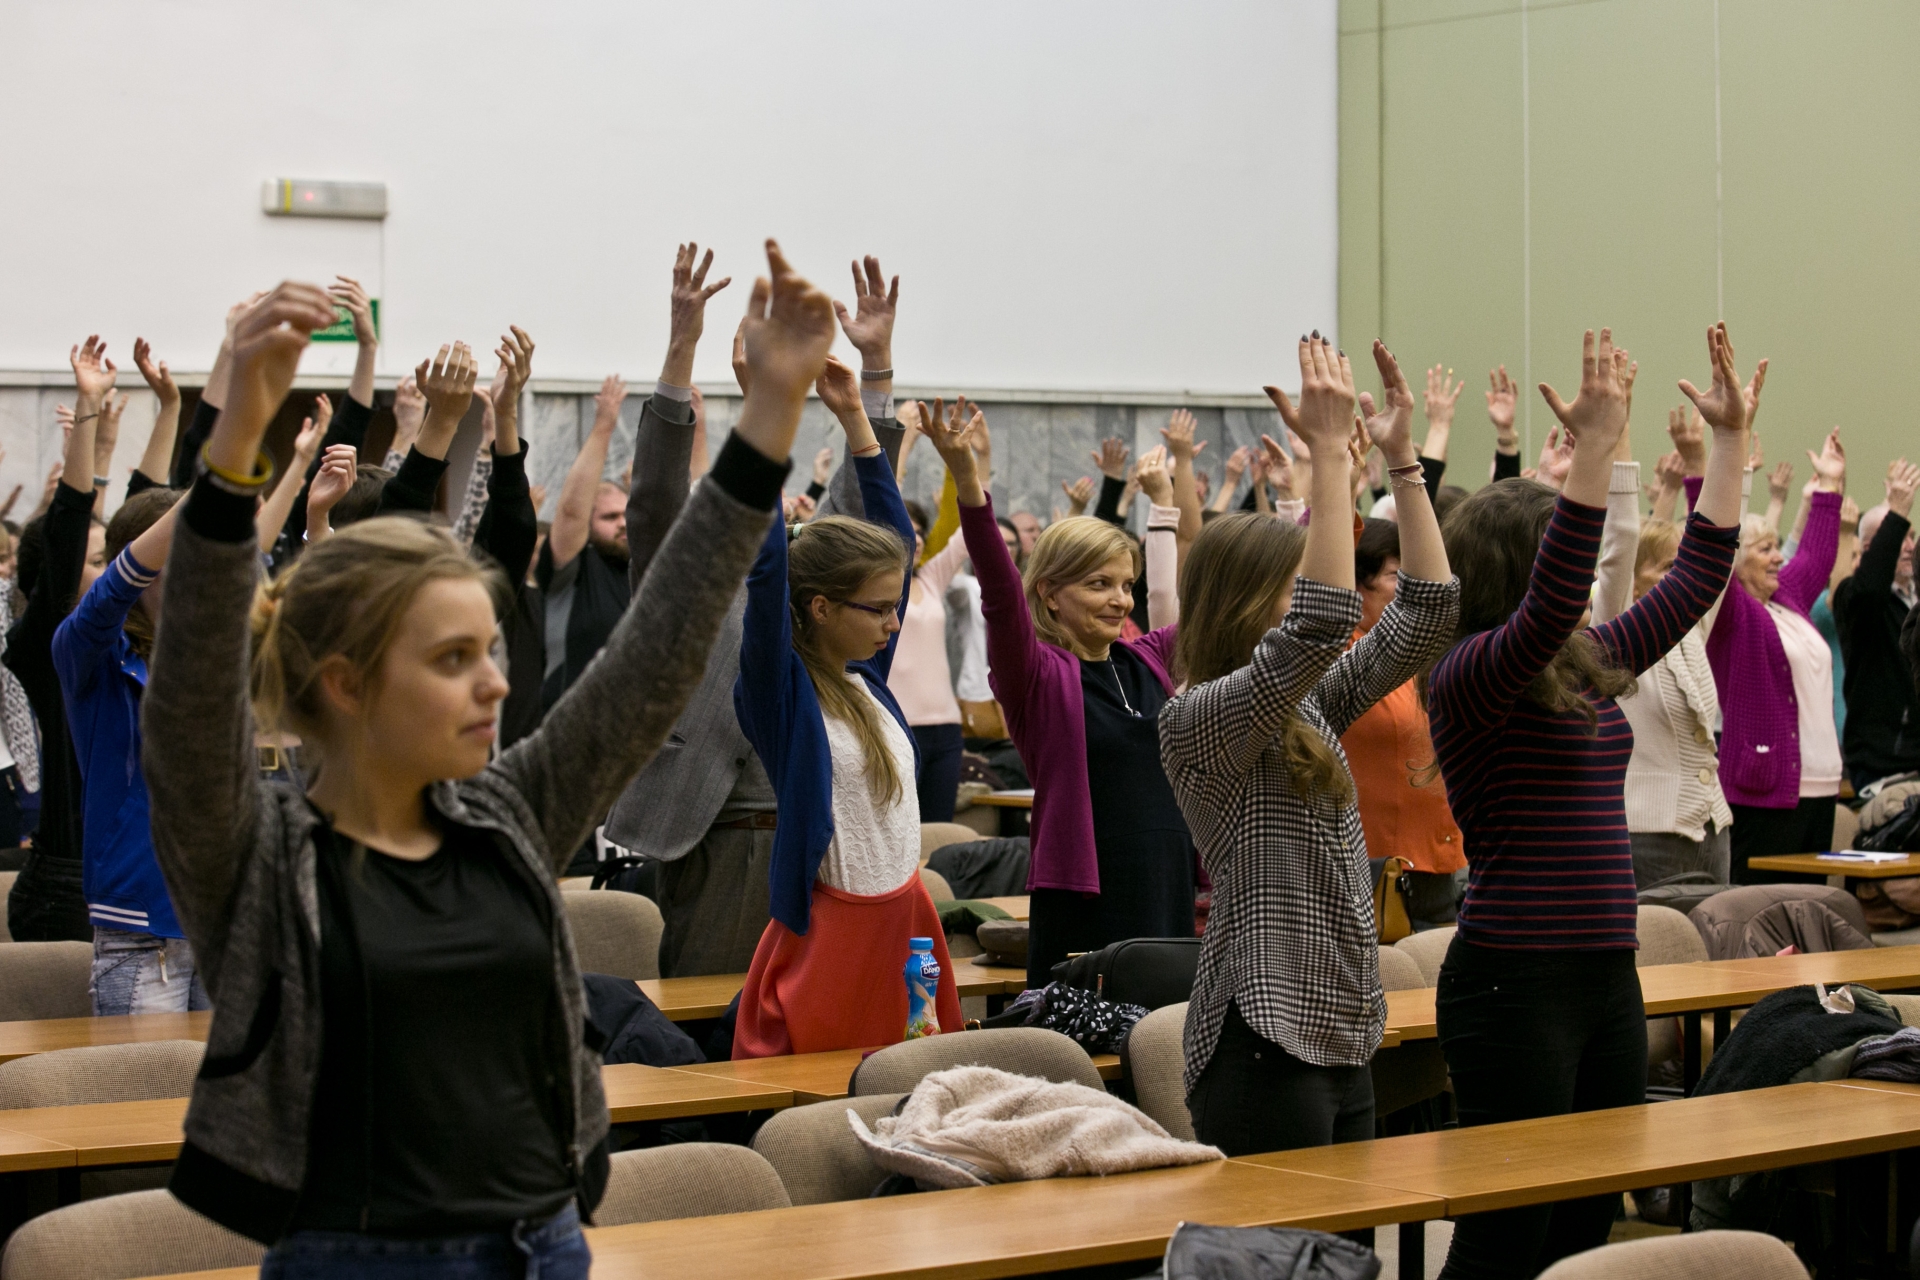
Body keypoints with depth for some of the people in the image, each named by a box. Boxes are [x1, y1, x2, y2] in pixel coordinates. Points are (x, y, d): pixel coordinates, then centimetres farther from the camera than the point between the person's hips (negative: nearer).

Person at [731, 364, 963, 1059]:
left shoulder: (868, 678, 8)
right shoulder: (782, 692, -10)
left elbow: (896, 537, 15)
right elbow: (767, 567, -22)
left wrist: (854, 415, 13)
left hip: (907, 923, 7)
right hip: (830, 930, -7)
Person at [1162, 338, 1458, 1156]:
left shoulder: (1312, 703, 13)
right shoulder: (1193, 722, -11)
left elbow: (1426, 613, 11)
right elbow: (1323, 623, -25)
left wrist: (1402, 456, 6)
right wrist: (1329, 453, -22)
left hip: (1339, 1035, 9)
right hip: (1263, 1039, -9)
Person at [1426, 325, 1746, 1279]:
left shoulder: (1591, 665, 12)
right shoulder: (1469, 678, -12)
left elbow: (1697, 577, 20)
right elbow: (1549, 607, -31)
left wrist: (1730, 439, 18)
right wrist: (1594, 450, -33)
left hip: (1607, 975, 8)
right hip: (1513, 983, -8)